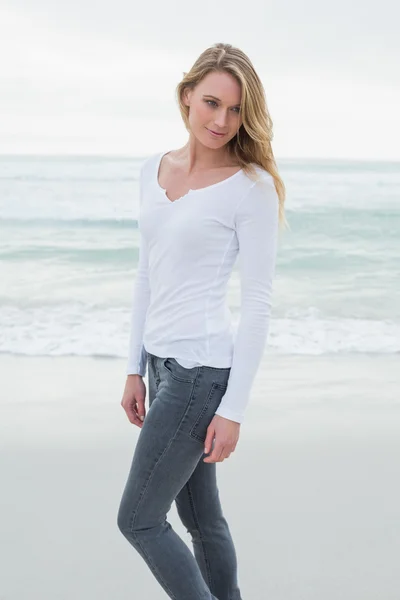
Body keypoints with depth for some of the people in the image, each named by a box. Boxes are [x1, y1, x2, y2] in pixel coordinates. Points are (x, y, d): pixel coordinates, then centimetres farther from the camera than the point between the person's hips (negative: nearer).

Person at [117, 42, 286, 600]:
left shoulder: (251, 187, -11)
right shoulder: (154, 169, 8)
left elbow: (258, 302, -12)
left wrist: (234, 408, -15)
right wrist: (135, 368, 14)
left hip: (204, 369, -7)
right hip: (165, 363, 7)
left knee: (138, 519, -1)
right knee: (200, 516, 17)